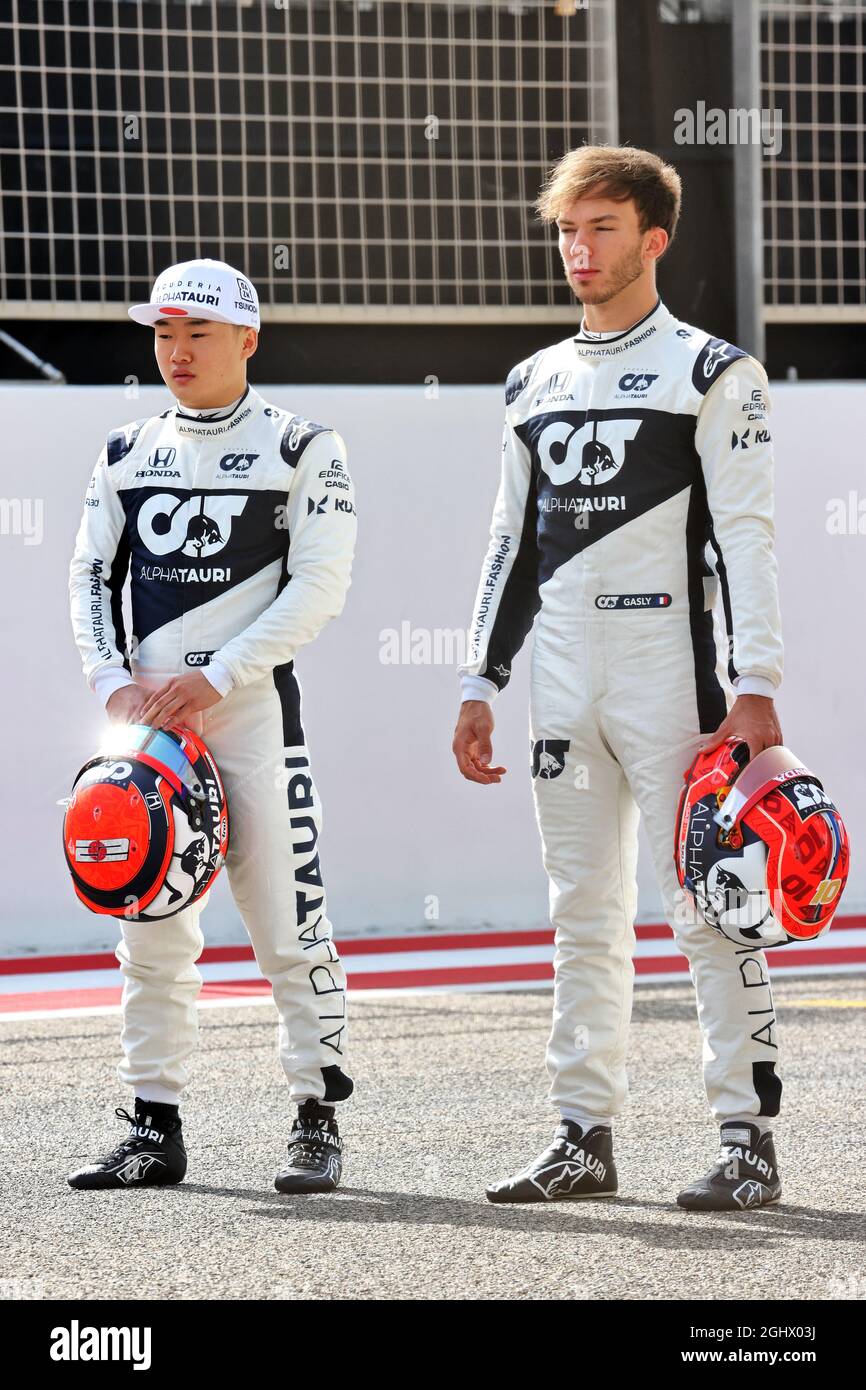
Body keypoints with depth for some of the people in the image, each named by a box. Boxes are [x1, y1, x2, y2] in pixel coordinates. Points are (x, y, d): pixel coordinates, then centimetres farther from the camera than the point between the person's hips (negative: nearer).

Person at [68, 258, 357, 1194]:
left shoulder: (301, 450, -1)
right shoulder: (128, 455, 13)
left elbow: (317, 588, -8)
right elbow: (92, 578, 13)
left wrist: (214, 678, -14)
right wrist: (114, 682, -4)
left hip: (253, 705, -5)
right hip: (147, 710, 5)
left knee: (285, 920, -6)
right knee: (149, 925, 6)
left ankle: (318, 1118, 3)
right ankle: (155, 1129, 12)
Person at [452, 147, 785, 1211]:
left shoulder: (710, 372, -1)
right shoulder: (535, 384, 16)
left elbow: (745, 536, -7)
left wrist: (754, 685, -15)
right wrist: (480, 684, 14)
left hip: (667, 668, -6)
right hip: (562, 676, 6)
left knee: (708, 906, -7)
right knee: (583, 913, 8)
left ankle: (748, 1137, -5)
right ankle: (585, 1138, 12)